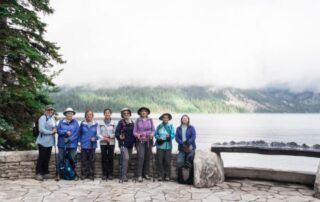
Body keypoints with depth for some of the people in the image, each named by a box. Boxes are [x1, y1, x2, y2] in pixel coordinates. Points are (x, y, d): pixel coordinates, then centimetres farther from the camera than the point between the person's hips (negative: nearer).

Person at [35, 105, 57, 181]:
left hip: (50, 142, 7)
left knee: (47, 158, 12)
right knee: (41, 158, -2)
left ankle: (45, 173, 22)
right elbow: (41, 129, -20)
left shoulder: (52, 118, 13)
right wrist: (51, 132, -16)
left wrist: (55, 130, 1)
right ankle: (38, 174, 7)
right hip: (43, 142, -7)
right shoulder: (43, 118, -12)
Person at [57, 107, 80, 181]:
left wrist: (68, 139, -12)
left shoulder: (75, 122, 2)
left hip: (72, 144, -1)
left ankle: (74, 174, 13)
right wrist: (66, 132, -16)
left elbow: (76, 133, -5)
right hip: (62, 144, 1)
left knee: (73, 159, 2)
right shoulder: (61, 122, 6)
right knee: (60, 159, 2)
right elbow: (58, 131, -2)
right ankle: (59, 174, 11)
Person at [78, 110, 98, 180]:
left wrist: (95, 138, -12)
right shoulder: (82, 124, 3)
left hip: (92, 145, 0)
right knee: (84, 160, 2)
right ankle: (84, 174, 12)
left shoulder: (95, 124, 1)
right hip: (84, 145, 0)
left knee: (92, 160, 3)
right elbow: (79, 134, 8)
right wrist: (79, 143, 3)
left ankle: (91, 174, 13)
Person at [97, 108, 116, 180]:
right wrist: (104, 138, -13)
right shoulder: (100, 123, 3)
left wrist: (109, 136, -12)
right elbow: (98, 133, 0)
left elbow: (115, 133, 1)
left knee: (110, 158, 1)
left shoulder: (113, 123, 2)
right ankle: (104, 174, 12)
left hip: (111, 143, 0)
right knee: (104, 159, 3)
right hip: (103, 143, 0)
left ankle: (110, 174, 10)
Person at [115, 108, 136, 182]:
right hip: (123, 143, -6)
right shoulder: (121, 122, -3)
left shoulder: (132, 123, 12)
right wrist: (119, 137, -25)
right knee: (126, 158, -18)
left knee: (127, 159, 10)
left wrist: (134, 141, 12)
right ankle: (124, 176, -14)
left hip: (130, 144, 6)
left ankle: (123, 174, 22)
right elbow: (116, 132, -7)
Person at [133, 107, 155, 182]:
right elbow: (134, 131, 4)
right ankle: (139, 175, -11)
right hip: (140, 140, -2)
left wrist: (152, 134, -12)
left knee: (147, 157, 4)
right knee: (141, 157, -13)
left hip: (149, 141, 2)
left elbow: (153, 130, 9)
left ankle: (146, 173, 15)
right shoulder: (137, 120, 5)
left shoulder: (150, 120, 9)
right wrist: (137, 135, -16)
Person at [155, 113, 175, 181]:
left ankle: (167, 176, 7)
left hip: (168, 146, -1)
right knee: (160, 161, -1)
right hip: (160, 145, 1)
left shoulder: (171, 126, 6)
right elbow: (156, 134, 12)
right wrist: (158, 137, -9)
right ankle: (161, 175, 6)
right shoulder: (159, 126, 12)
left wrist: (169, 136, -23)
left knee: (167, 161, -1)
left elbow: (173, 135, -2)